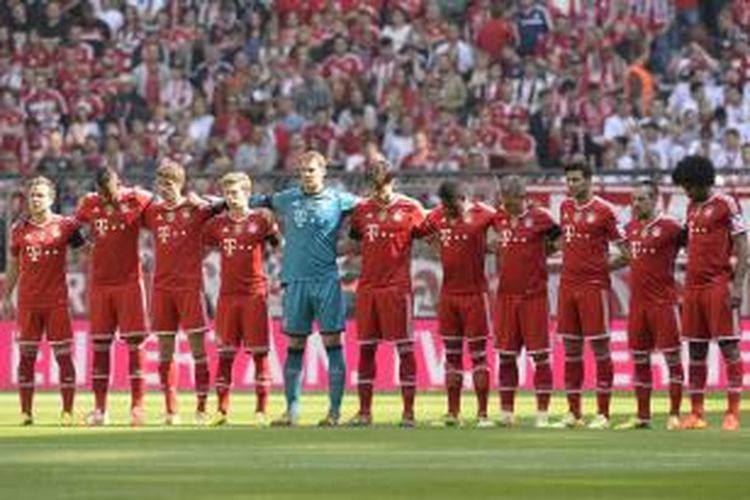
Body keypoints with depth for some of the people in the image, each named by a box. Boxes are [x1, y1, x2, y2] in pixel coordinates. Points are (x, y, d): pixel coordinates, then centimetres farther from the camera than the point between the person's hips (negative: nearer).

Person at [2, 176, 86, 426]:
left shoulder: (65, 225, 1)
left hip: (57, 300, -2)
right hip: (28, 300, 2)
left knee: (63, 355, -2)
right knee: (26, 356, 3)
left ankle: (67, 411, 1)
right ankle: (26, 412, 7)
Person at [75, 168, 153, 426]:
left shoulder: (136, 200, -4)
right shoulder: (89, 204, 2)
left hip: (130, 281, -3)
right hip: (99, 283, 3)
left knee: (134, 343, -4)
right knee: (100, 346, 3)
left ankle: (137, 405, -2)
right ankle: (99, 408, 6)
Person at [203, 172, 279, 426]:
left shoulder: (261, 219, -1)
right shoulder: (218, 223, 7)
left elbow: (281, 244, 4)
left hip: (255, 293, -3)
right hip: (228, 294, 3)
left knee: (259, 353, -1)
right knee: (225, 354, 3)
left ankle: (261, 410, 3)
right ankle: (221, 410, 7)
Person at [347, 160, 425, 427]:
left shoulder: (409, 209, -1)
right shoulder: (362, 210, 10)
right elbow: (354, 241, 20)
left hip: (397, 287, -4)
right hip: (368, 287, 4)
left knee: (405, 349, -2)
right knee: (365, 349, 6)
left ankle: (408, 410, 2)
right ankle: (364, 411, 11)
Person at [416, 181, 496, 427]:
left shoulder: (481, 214, -9)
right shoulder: (437, 216, 4)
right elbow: (416, 232, 12)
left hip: (475, 293, -4)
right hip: (448, 293, 4)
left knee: (478, 354, -1)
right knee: (452, 354, 7)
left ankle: (482, 413, 3)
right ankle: (453, 412, 11)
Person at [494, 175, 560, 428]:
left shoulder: (539, 217, -8)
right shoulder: (500, 218, 7)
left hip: (534, 295, -5)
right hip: (506, 295, 5)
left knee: (540, 355, -1)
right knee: (506, 355, 7)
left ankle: (542, 413, 3)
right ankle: (506, 412, 14)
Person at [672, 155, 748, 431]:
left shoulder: (726, 205, -6)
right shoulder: (692, 207, 16)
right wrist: (686, 288, 18)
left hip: (719, 285, -8)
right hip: (694, 285, 8)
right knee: (695, 351, 7)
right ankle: (696, 413, 11)